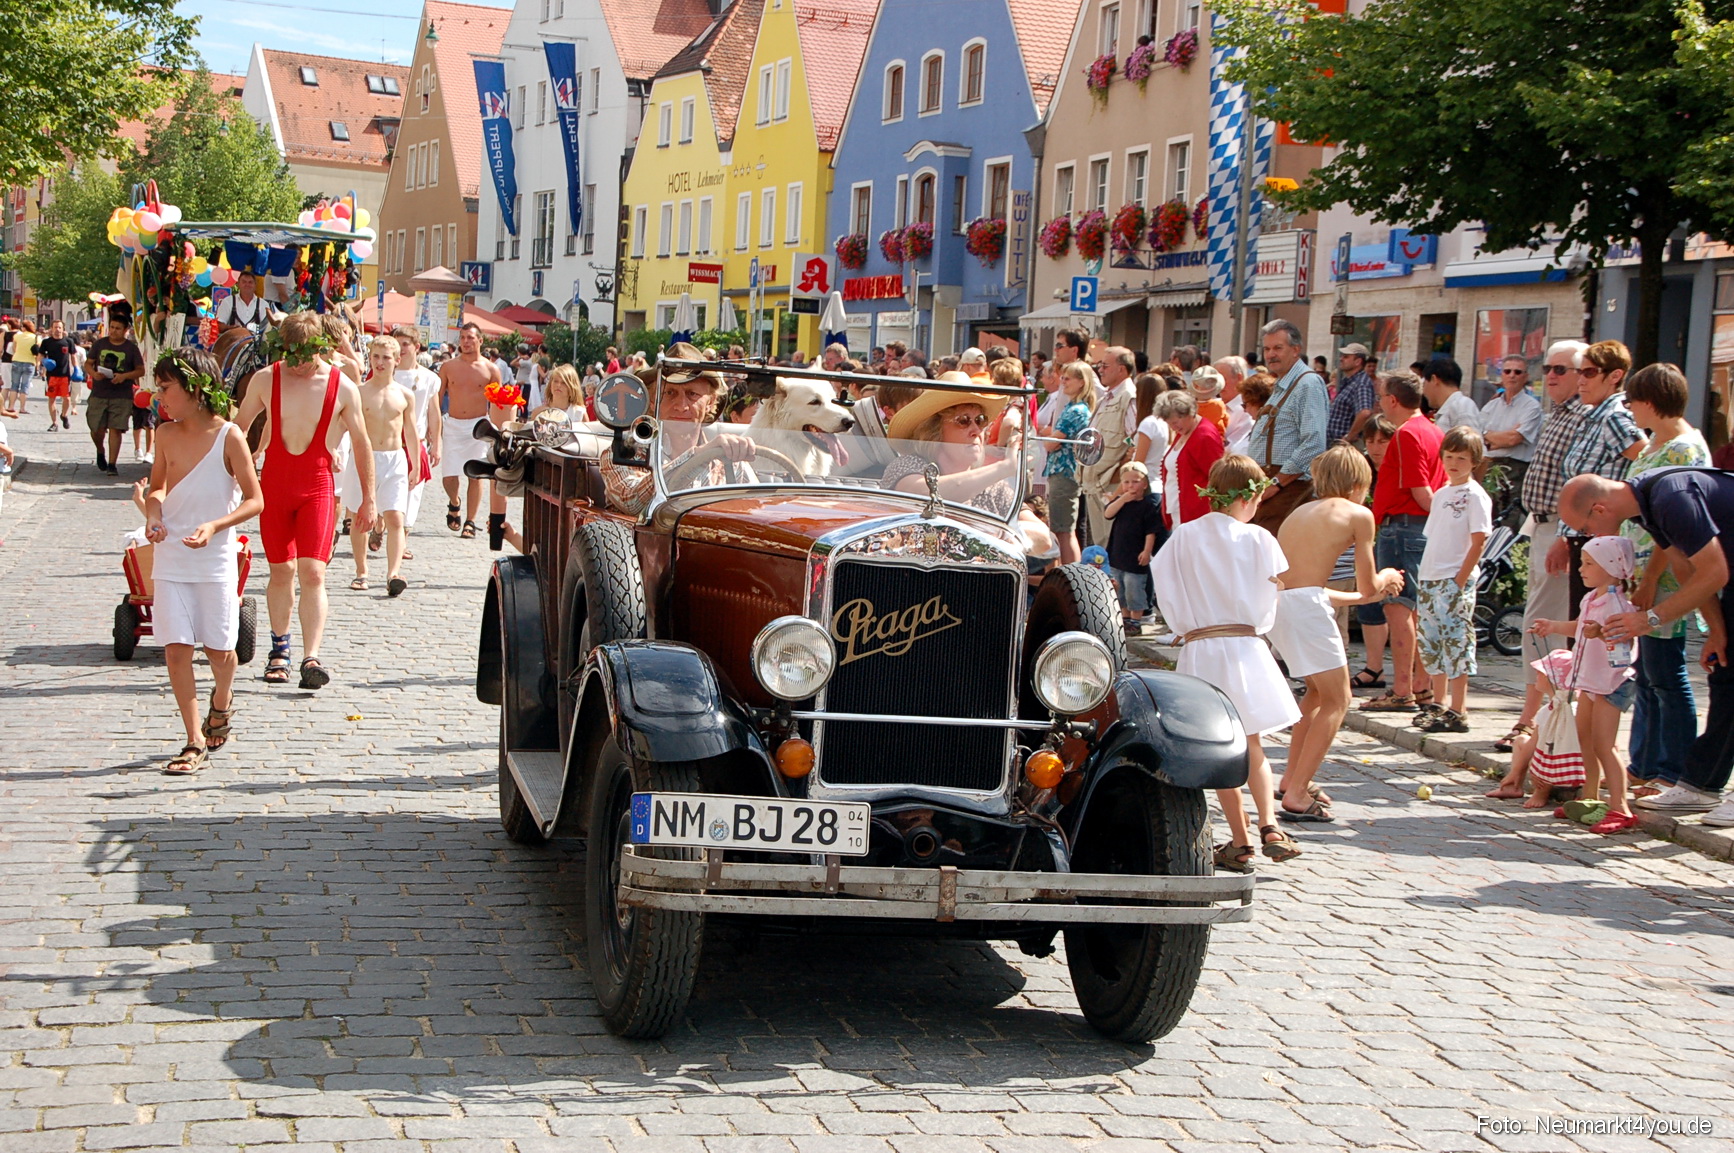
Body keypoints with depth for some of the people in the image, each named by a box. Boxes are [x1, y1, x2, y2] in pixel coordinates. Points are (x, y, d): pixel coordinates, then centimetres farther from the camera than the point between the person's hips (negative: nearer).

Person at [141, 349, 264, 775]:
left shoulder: (229, 437, -11)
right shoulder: (167, 435, 2)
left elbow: (255, 500, -9)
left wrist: (214, 526, -22)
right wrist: (152, 514, -4)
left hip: (215, 559, -3)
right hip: (170, 559, 3)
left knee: (219, 649, 8)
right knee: (176, 650, -4)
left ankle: (221, 702, 40)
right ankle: (195, 742, 3)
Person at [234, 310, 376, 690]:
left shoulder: (342, 388, -6)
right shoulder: (265, 380, -2)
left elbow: (362, 444, 2)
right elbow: (238, 428, 11)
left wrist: (368, 500, 3)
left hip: (318, 487, -2)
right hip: (273, 484, 2)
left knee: (313, 574, -12)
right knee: (281, 571, 8)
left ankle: (311, 659, -15)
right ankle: (279, 651, 26)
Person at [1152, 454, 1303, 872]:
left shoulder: (1183, 537, 0)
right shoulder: (1258, 540, -5)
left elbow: (1166, 590, -1)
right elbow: (1269, 597, -1)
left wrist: (1187, 628, 10)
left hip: (1198, 650, 1)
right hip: (1246, 646, -1)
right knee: (1252, 746, 14)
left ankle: (1240, 842, 8)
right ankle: (1269, 825, -2)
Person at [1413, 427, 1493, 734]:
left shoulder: (1475, 495, -7)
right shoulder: (1441, 494, 16)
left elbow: (1479, 541, -12)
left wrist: (1460, 580, -16)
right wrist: (1423, 583, 13)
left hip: (1455, 581, -8)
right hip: (1428, 580, 8)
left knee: (1457, 645, -8)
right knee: (1431, 645, 13)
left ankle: (1459, 712, -6)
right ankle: (1439, 704, 26)